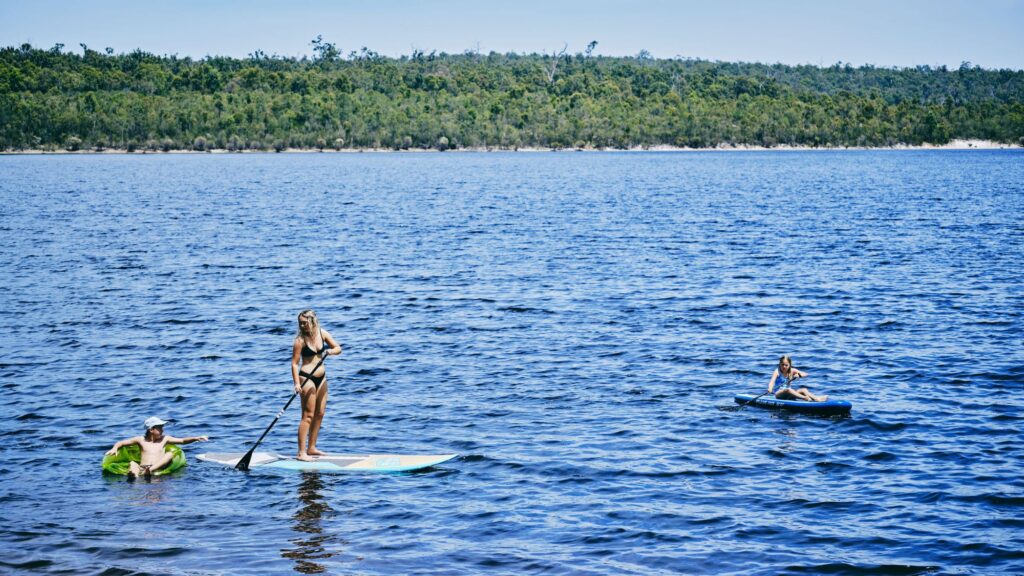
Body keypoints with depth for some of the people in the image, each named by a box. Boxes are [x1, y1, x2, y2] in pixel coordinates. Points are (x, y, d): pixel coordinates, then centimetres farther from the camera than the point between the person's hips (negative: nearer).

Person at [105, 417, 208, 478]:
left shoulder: (164, 439, 19)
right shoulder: (141, 440, 16)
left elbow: (182, 440, 15)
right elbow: (120, 443, 19)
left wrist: (196, 438, 0)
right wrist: (114, 448, -3)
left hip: (158, 469, 1)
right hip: (141, 469, -1)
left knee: (170, 453, -18)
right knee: (133, 463, -29)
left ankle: (151, 471, -42)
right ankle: (134, 476, -66)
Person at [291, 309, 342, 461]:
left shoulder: (322, 333, 1)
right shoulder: (300, 340, -13)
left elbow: (338, 348, 7)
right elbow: (295, 363, -14)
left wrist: (331, 351, -16)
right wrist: (296, 383, -22)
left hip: (321, 377, 7)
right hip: (307, 378, -7)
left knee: (319, 414, 11)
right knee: (308, 415, -9)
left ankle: (311, 448, 22)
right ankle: (301, 452, -8)